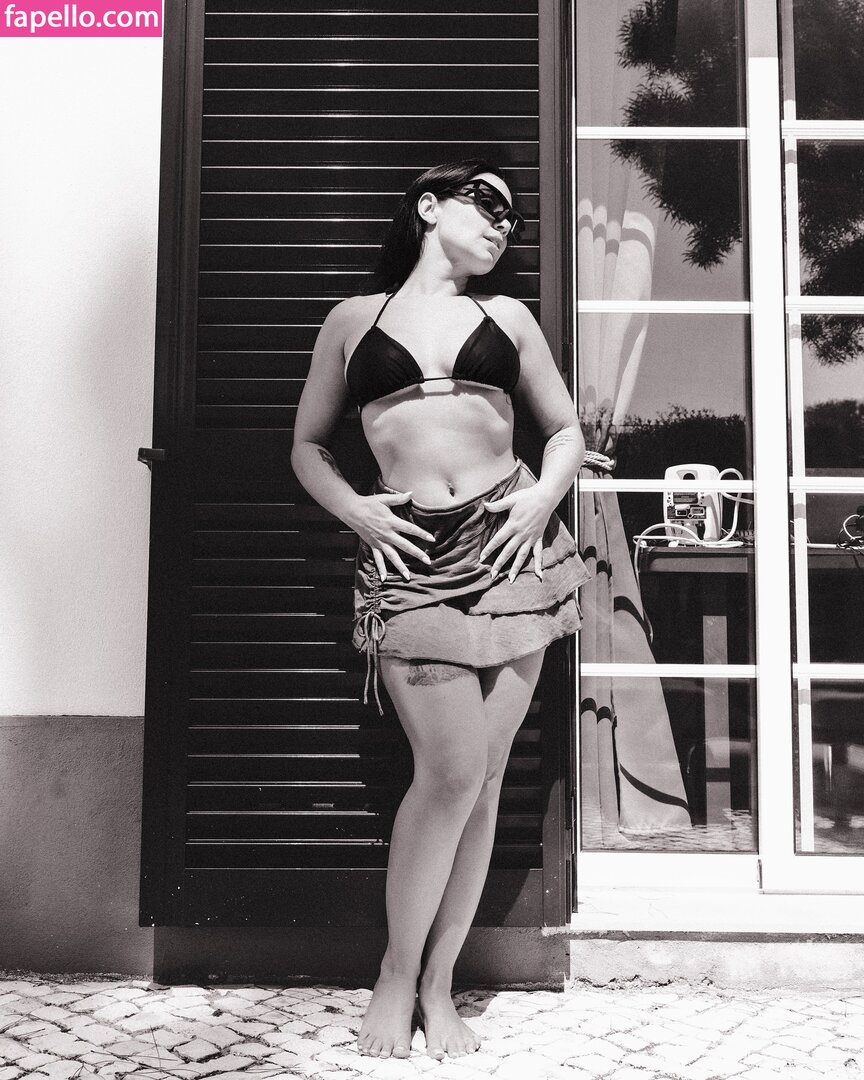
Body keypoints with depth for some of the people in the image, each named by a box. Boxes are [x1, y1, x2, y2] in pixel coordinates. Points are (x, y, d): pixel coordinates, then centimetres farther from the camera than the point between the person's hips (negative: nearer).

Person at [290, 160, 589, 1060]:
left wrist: (545, 494, -2)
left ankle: (437, 985, 18)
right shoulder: (354, 320, 12)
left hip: (511, 547, 3)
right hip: (410, 556, -2)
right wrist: (354, 509, -5)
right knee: (451, 769, -12)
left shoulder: (507, 316, 16)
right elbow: (307, 447, 14)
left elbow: (566, 431, 18)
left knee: (482, 775, 3)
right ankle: (395, 976, 11)